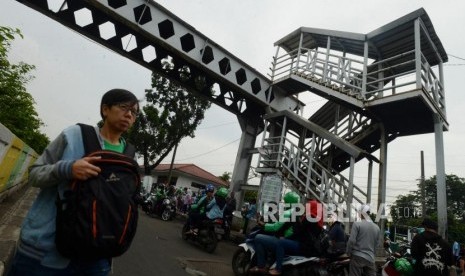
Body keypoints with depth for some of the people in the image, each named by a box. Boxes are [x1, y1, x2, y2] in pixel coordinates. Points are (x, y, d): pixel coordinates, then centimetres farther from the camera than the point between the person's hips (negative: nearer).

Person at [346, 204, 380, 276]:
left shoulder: (357, 224, -10)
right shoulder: (377, 228, 8)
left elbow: (351, 240, -14)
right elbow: (376, 244, 14)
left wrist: (349, 253, 1)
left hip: (358, 257, -5)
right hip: (370, 258, 5)